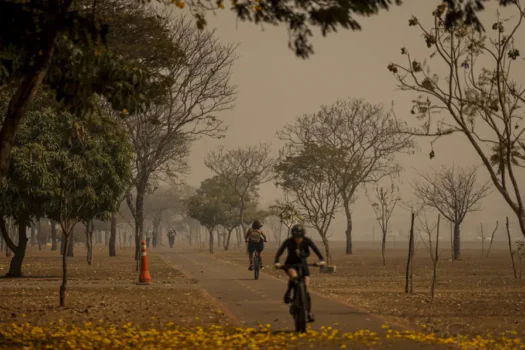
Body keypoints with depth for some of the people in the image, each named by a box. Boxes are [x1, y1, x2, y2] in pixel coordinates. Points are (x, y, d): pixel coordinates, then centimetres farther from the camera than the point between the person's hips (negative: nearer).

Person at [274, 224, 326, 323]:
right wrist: (276, 262, -45)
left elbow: (316, 249, -25)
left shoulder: (307, 241, -15)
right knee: (294, 276, -38)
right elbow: (280, 251, -28)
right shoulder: (289, 241, -19)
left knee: (306, 290, -6)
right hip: (290, 264, -2)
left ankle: (309, 313, 3)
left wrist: (321, 260, -42)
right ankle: (288, 292, -10)